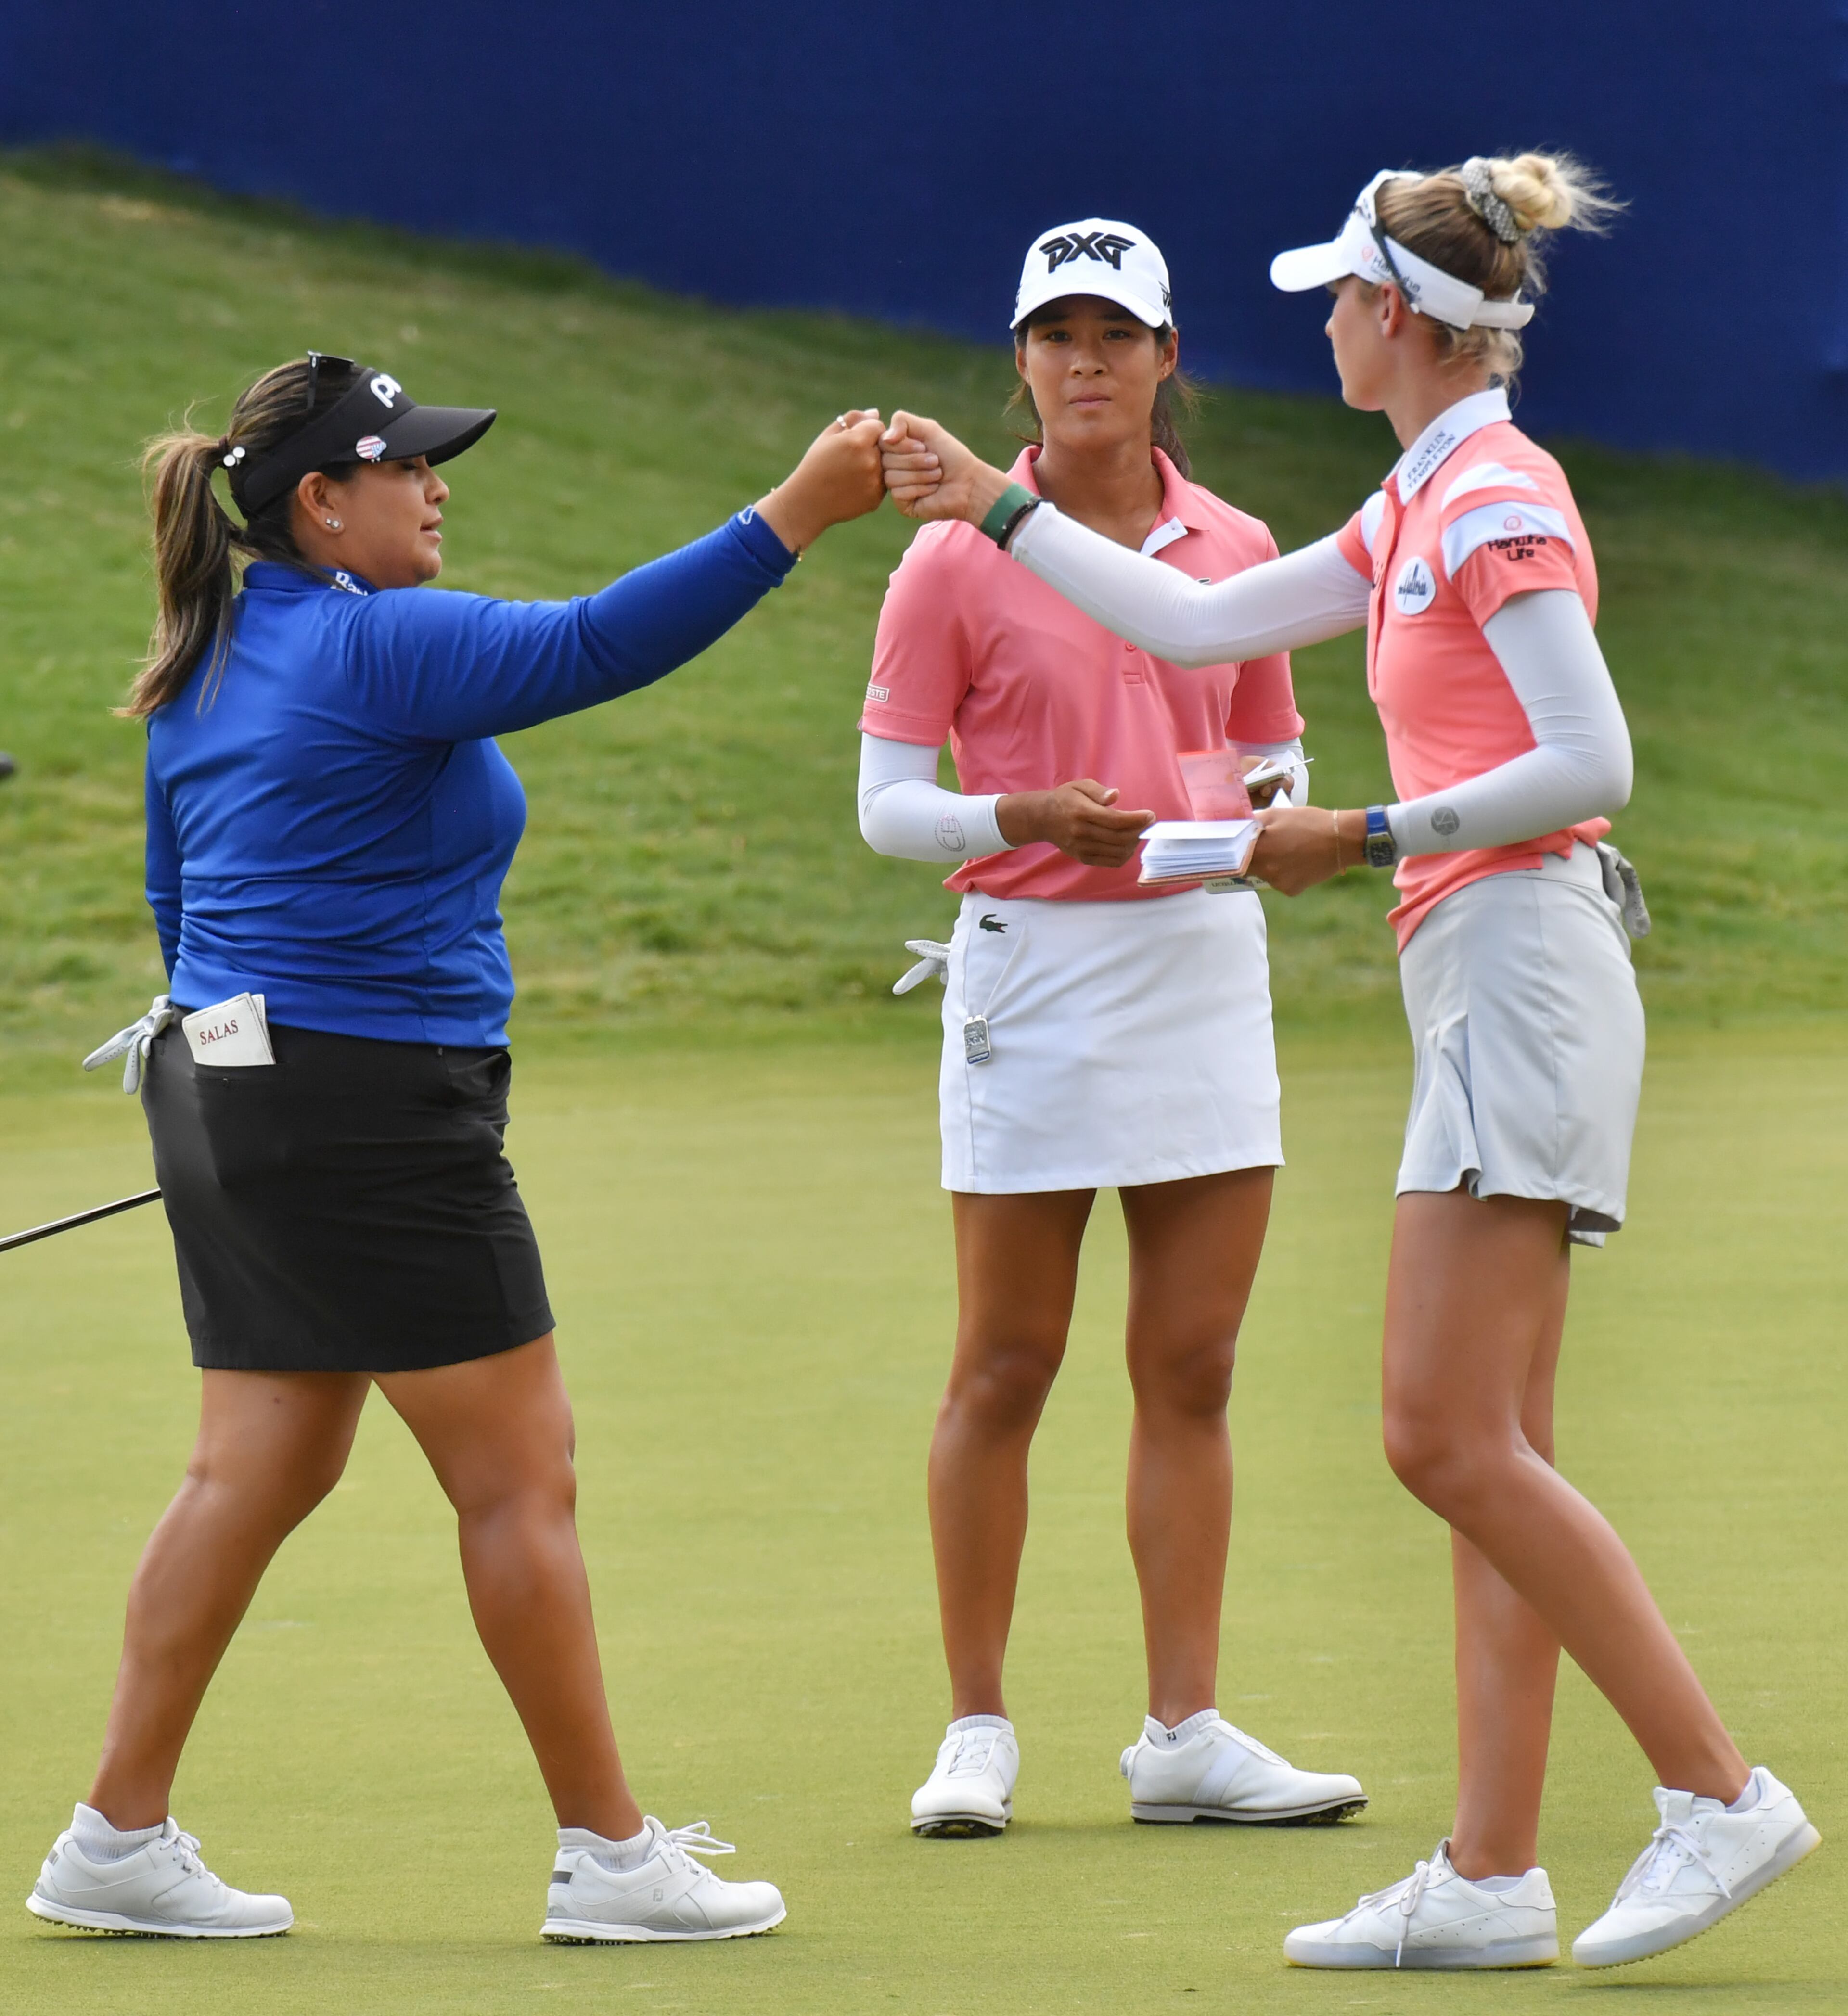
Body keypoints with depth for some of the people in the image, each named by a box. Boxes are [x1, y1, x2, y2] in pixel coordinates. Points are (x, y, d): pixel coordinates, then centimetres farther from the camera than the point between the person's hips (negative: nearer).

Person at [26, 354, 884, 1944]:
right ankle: (609, 1853, 4)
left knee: (260, 1469, 12)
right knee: (522, 1482, -1)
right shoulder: (378, 645, -15)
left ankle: (120, 1839, 9)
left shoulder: (204, 673, 12)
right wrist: (799, 512, -25)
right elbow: (598, 643, -24)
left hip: (227, 1092, 9)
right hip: (376, 1113, -9)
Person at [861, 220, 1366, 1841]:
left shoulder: (1236, 551, 9)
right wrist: (1028, 819, -19)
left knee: (1192, 1369, 3)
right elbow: (887, 804, -2)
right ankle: (977, 1730, 8)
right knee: (1004, 1371, 0)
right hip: (1031, 970, -4)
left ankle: (1184, 1735, 7)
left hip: (1206, 969, 4)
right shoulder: (956, 562, -2)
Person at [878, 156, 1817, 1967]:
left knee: (1452, 1438, -12)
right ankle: (1491, 1877, 4)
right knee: (1487, 1450, 5)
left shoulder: (1497, 499, -10)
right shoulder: (1419, 511, 18)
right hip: (1477, 979, 10)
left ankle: (1718, 1796, -11)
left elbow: (1592, 762, -18)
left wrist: (1367, 839, -13)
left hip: (1523, 965, -10)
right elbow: (1195, 624, 27)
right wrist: (999, 508, 28)